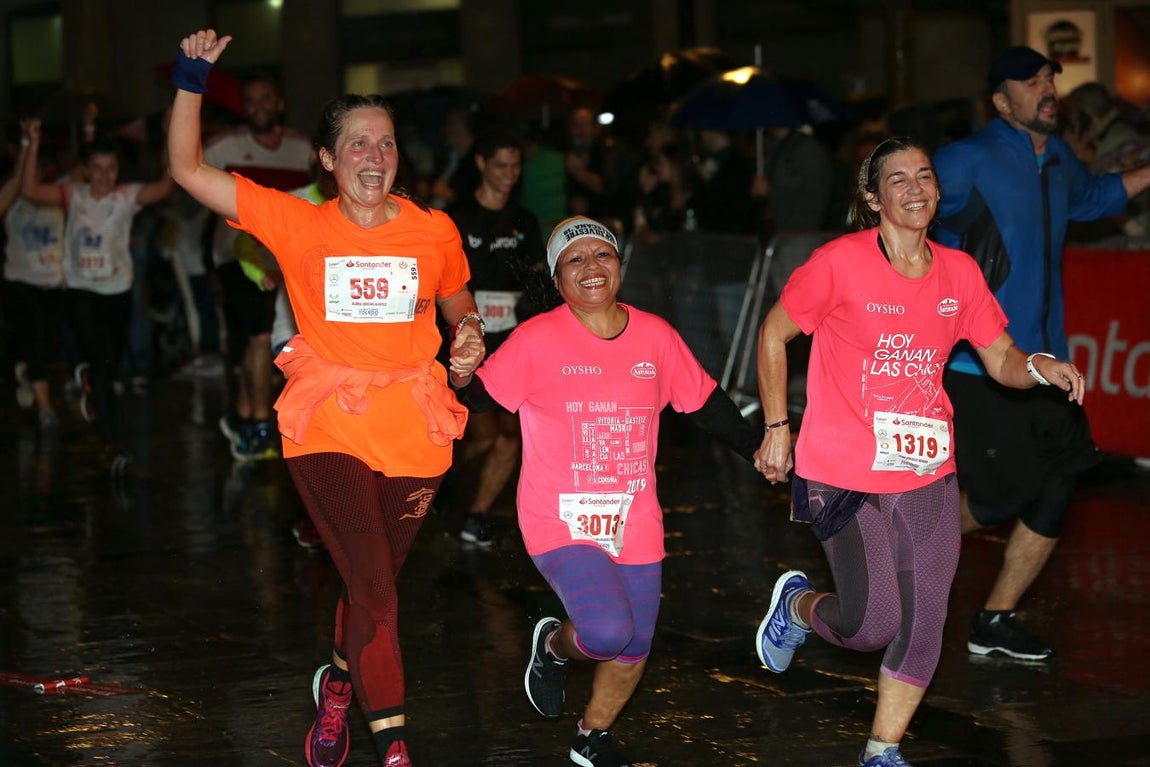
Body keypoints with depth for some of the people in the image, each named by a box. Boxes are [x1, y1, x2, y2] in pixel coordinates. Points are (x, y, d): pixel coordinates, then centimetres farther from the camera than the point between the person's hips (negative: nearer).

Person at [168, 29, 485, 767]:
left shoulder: (435, 230, 3)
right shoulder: (297, 224, -1)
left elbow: (458, 302, 22)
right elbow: (189, 170, -1)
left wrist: (468, 337, 1)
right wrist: (192, 81, -8)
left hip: (412, 432, 2)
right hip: (327, 427, -2)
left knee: (372, 583, 16)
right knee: (373, 589, -13)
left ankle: (340, 682, 45)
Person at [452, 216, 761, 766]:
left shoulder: (656, 336, 2)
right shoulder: (537, 340, -10)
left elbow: (706, 404, 15)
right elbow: (482, 399, -7)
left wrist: (759, 451, 18)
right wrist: (463, 376, -29)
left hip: (634, 523, 5)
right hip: (561, 520, -5)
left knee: (632, 648, 11)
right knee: (606, 631, -24)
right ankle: (554, 645, 13)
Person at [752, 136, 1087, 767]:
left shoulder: (959, 272, 3)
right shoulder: (841, 263, -10)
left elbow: (1001, 360, 10)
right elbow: (774, 334, 1)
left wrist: (1040, 367, -13)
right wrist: (776, 427, 0)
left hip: (926, 474, 5)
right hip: (844, 473, -5)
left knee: (924, 622, 2)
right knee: (873, 625, -6)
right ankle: (798, 605, 29)